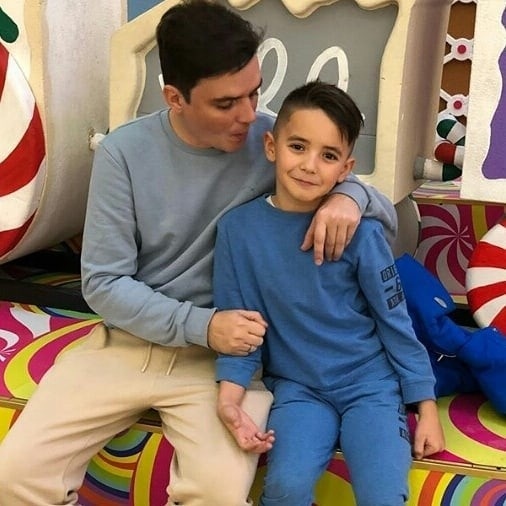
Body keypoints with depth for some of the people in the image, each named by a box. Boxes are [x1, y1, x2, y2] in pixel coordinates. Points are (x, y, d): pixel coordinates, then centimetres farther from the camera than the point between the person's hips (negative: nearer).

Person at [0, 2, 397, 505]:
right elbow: (103, 283, -7)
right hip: (127, 342, 1)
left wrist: (351, 194, -23)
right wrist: (199, 325, -20)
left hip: (224, 356, -1)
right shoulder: (124, 151, -9)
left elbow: (388, 216, 1)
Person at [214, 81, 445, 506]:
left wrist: (426, 406, 1)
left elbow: (395, 321, -2)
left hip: (371, 385, 0)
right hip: (298, 388, 1)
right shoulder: (238, 228, -8)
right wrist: (229, 400, -14)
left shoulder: (360, 230, -11)